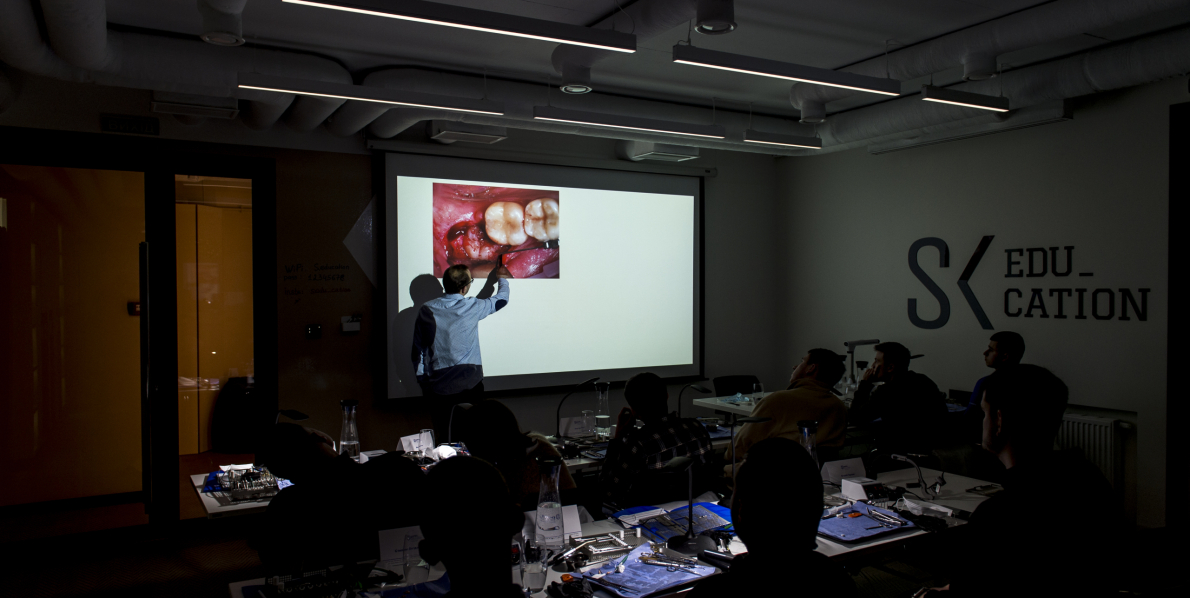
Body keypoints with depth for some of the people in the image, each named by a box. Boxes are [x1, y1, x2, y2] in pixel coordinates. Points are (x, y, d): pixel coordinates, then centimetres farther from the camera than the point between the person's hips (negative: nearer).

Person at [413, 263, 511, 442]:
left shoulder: (427, 310, -2)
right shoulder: (472, 307, -8)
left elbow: (418, 351, 3)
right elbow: (501, 299, 11)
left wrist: (423, 381, 14)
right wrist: (502, 278, 31)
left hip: (439, 387, 2)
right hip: (469, 384, -2)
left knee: (443, 439, 10)